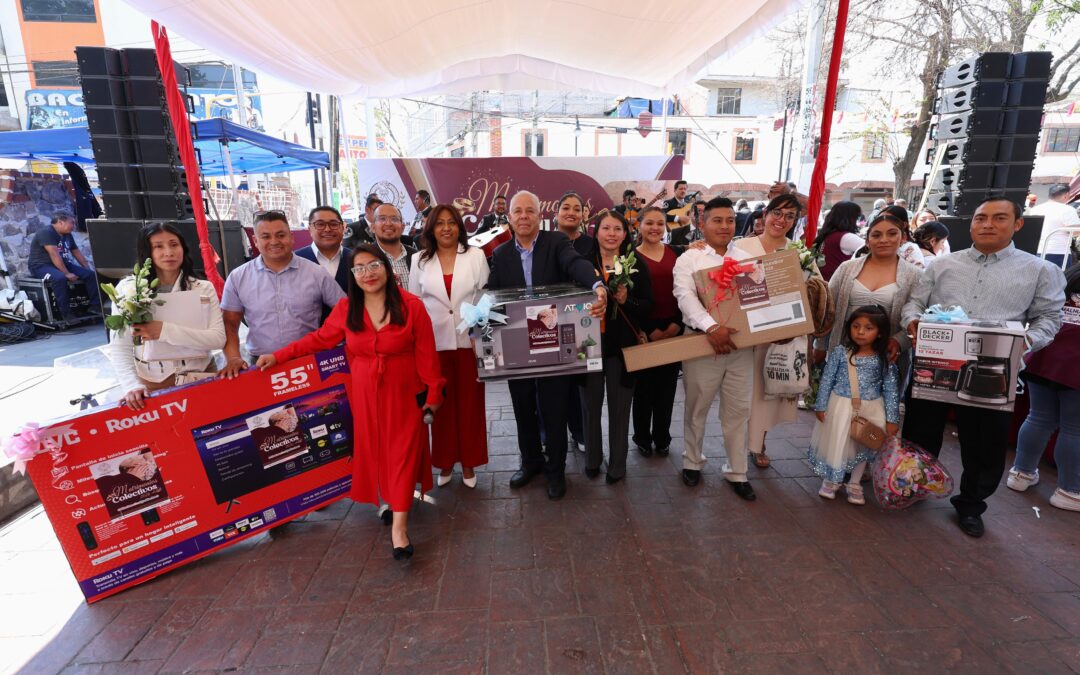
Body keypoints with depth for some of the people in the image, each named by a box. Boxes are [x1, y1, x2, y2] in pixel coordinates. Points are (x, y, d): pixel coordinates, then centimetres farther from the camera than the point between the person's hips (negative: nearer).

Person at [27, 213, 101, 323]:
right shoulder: (46, 232, -16)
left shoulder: (67, 235, 12)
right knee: (60, 277, -38)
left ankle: (95, 305, -9)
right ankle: (66, 313, -33)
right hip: (41, 266, -8)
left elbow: (77, 253, 17)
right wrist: (67, 273, -30)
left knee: (90, 274, -8)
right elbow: (54, 255, -25)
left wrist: (88, 269, 8)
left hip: (62, 264, 8)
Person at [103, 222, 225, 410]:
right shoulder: (127, 288, -1)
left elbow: (218, 339, -10)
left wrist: (165, 331, -19)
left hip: (200, 377, 1)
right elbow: (118, 347, -5)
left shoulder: (204, 288, 1)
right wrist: (133, 386, -19)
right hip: (152, 383, -1)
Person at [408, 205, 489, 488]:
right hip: (435, 343, 1)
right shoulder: (419, 260, 5)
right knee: (441, 403, 8)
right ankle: (445, 461, 24)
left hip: (470, 340, -1)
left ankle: (468, 461, 22)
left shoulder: (476, 255, 1)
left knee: (470, 402, 7)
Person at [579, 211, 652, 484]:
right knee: (591, 406, 14)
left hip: (622, 346, 0)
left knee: (619, 408, 10)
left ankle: (617, 464, 28)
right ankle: (592, 459, 33)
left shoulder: (637, 265, 1)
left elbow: (648, 305, 0)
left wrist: (626, 301, -18)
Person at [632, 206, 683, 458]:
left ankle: (662, 438, 24)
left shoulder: (676, 253, 7)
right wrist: (650, 330, -9)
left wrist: (678, 323, -8)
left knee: (667, 386, 10)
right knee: (644, 385, 5)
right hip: (644, 331, -2)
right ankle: (643, 438, 21)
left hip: (673, 329, 3)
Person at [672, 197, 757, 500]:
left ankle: (737, 472, 26)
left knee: (738, 410, 11)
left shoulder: (747, 258, 11)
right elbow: (685, 296, -16)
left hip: (741, 344, 4)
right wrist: (711, 327, -29)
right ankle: (692, 462, 31)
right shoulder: (689, 258, -2)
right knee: (697, 407, 11)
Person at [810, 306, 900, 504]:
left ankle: (854, 484, 33)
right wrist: (821, 406, -4)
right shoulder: (839, 352, -8)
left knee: (863, 445, 13)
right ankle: (831, 480, 29)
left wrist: (892, 419, -5)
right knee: (836, 443, 7)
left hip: (870, 410, 1)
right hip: (841, 407, -1)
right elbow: (826, 380, -4)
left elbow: (891, 389, -3)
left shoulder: (884, 359, -6)